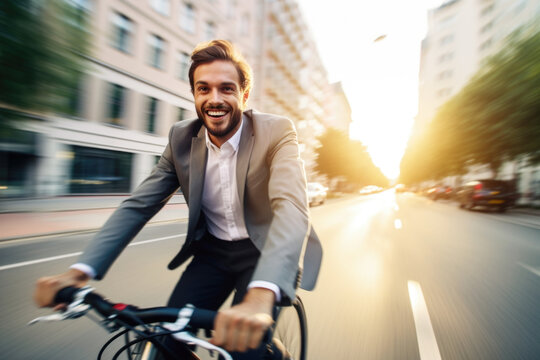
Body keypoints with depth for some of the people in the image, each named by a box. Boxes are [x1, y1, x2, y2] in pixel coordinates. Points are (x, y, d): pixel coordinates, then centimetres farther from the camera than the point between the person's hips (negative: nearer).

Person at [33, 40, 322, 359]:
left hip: (264, 251, -3)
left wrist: (259, 296, -49)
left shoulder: (277, 132, -19)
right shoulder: (182, 137, -5)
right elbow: (139, 204, -6)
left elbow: (291, 207, -34)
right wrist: (81, 270, -17)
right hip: (212, 251, 4)